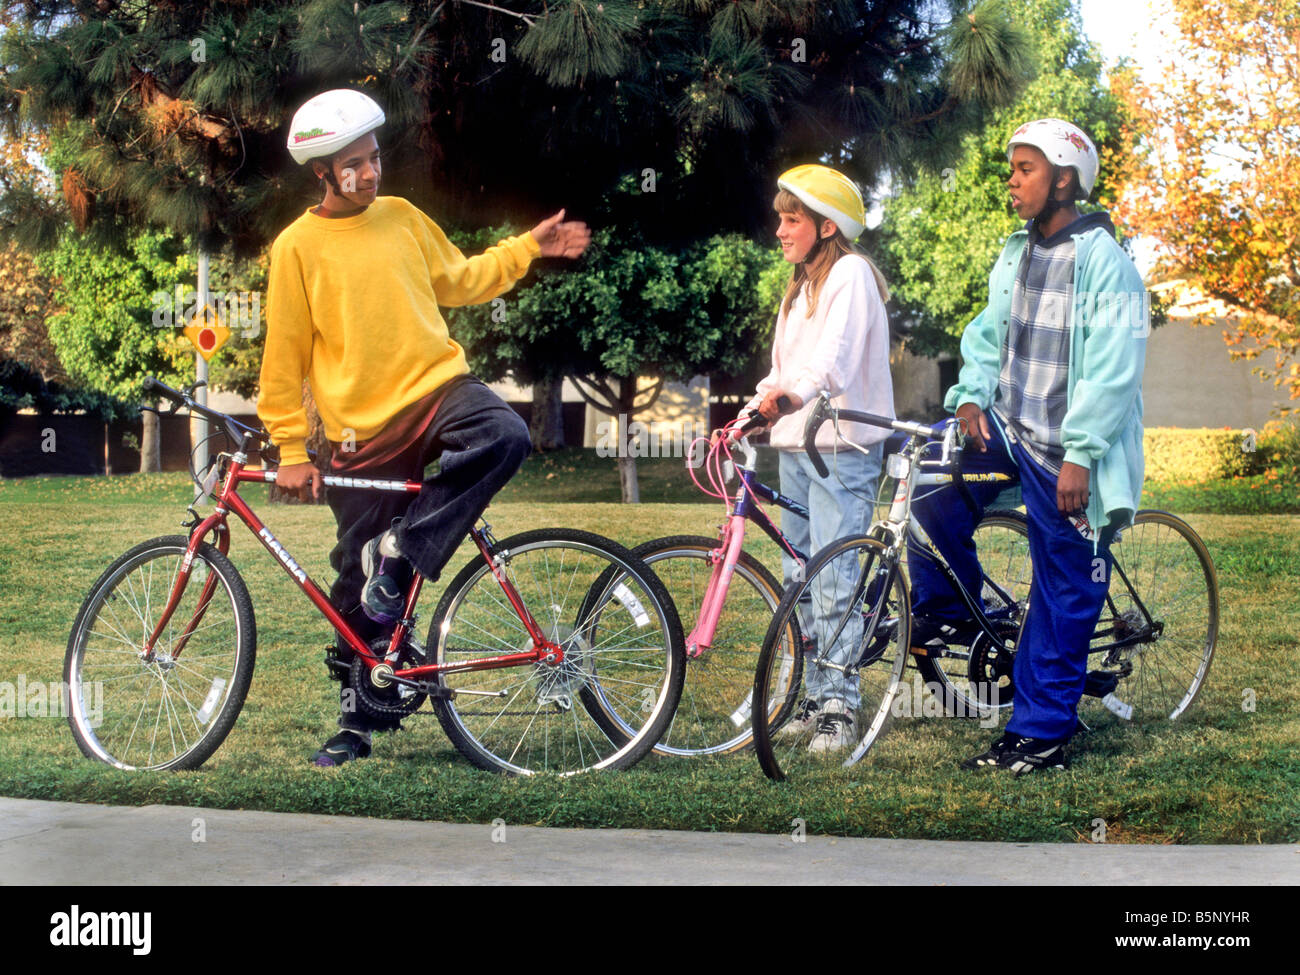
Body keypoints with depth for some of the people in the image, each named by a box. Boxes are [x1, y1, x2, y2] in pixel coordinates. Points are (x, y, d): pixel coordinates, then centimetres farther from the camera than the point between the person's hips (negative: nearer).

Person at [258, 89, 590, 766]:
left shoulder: (402, 216, 8)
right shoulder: (298, 246, -3)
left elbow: (458, 281, 22)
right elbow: (284, 357, 0)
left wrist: (529, 247, 12)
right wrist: (291, 450, -1)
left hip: (438, 387, 2)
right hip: (363, 427, -2)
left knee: (504, 436, -32)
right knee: (363, 592, 2)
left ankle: (401, 551, -17)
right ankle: (358, 722, 20)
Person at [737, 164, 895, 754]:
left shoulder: (850, 273, -6)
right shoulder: (800, 287, 21)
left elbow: (836, 352, -21)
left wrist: (795, 392, -33)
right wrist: (749, 413, 8)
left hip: (843, 446, -9)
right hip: (794, 445, 9)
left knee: (833, 582, -11)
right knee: (799, 579, 10)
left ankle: (838, 707, -9)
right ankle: (812, 698, 16)